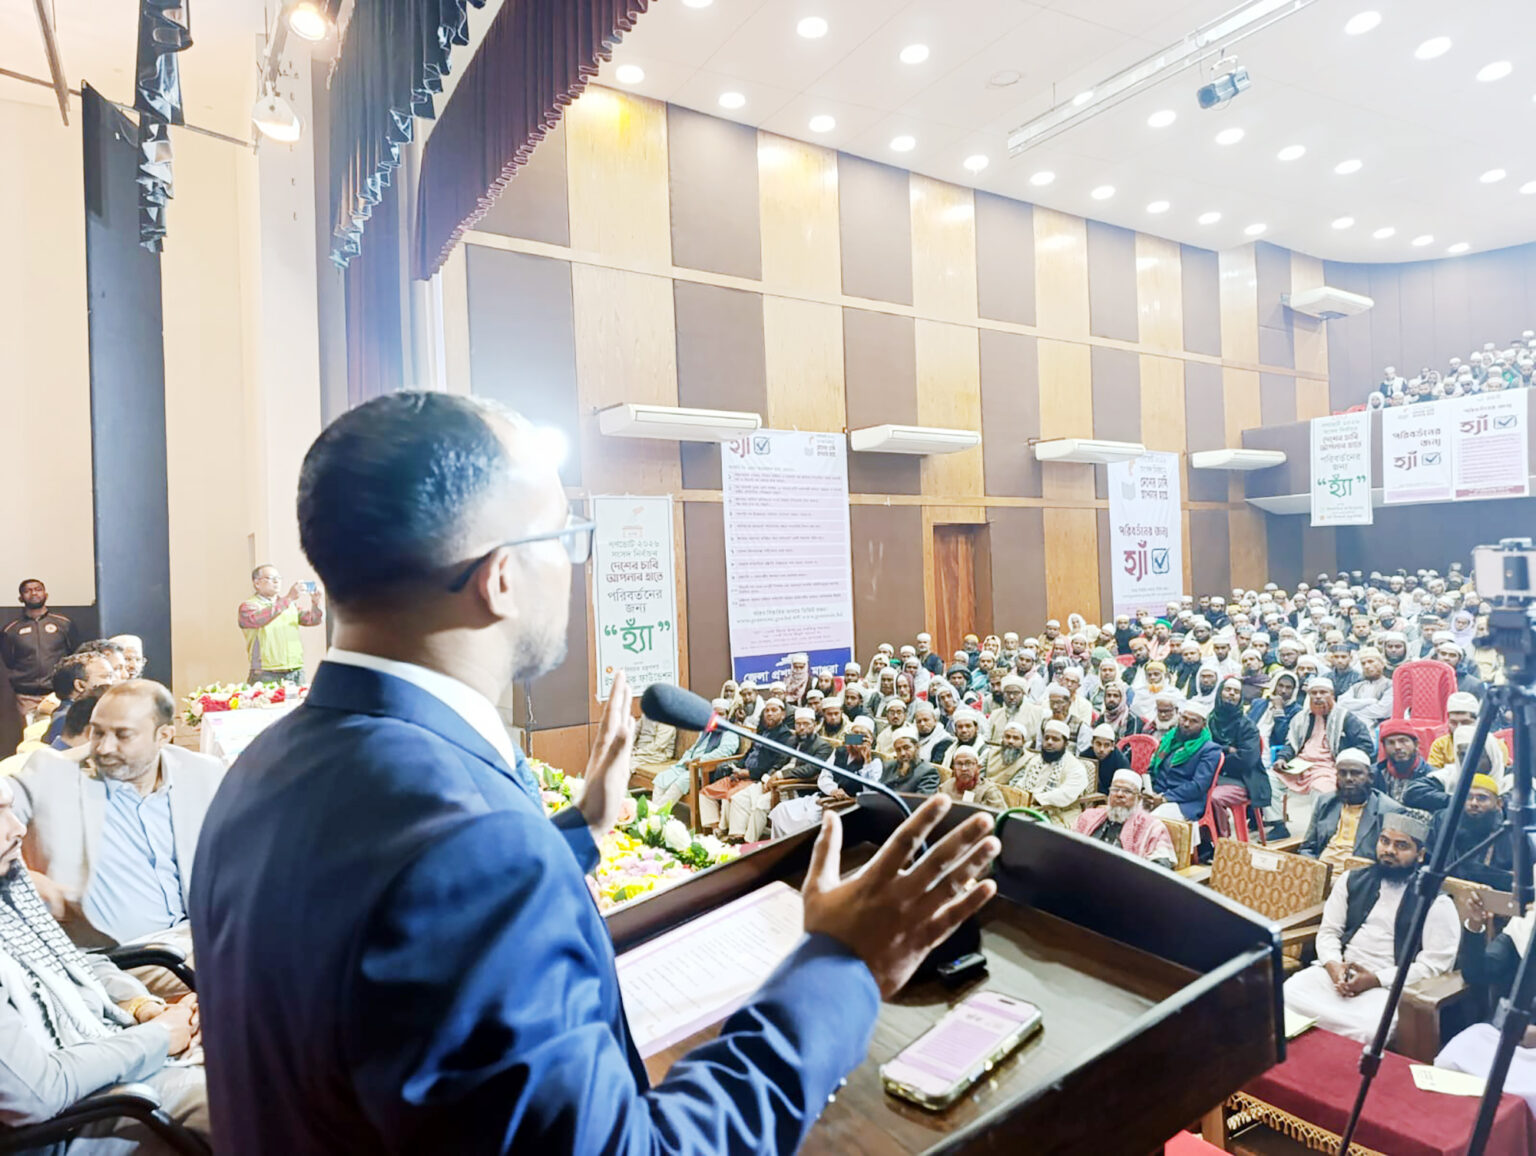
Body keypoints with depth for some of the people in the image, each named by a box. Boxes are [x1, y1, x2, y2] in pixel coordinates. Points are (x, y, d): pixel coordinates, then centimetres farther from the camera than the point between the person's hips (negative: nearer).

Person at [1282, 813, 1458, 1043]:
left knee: (1365, 1032, -34)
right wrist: (1333, 964, -8)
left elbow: (1435, 964, -6)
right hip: (1336, 973, 3)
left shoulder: (1435, 901, 2)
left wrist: (1376, 979, -14)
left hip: (1389, 988, -3)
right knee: (1288, 995, -27)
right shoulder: (1353, 881, 15)